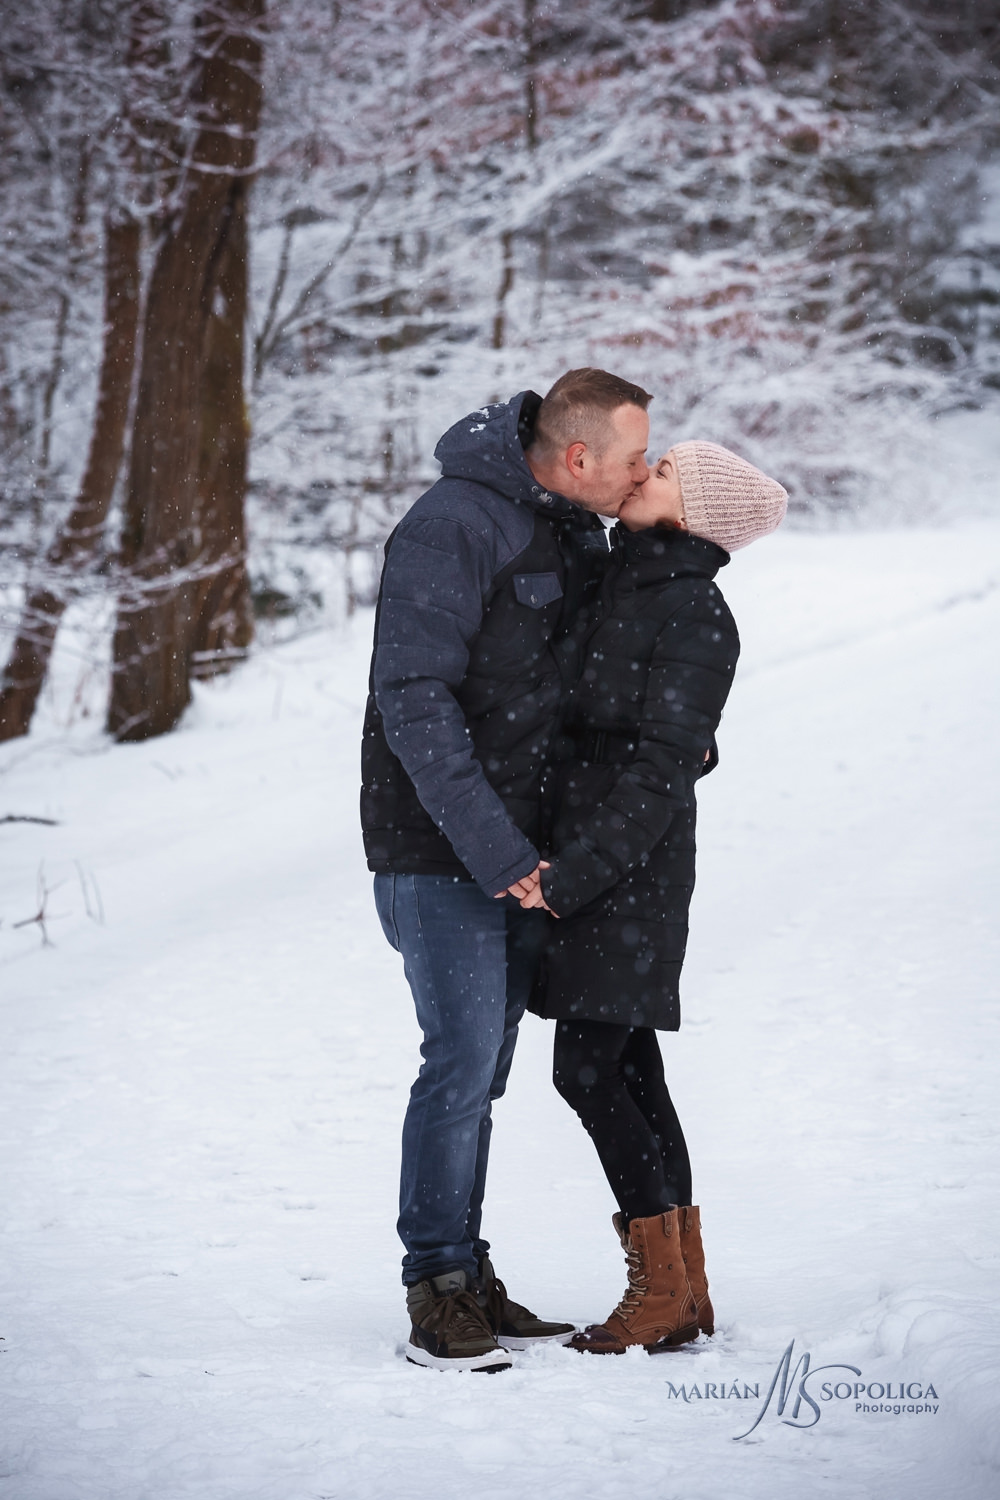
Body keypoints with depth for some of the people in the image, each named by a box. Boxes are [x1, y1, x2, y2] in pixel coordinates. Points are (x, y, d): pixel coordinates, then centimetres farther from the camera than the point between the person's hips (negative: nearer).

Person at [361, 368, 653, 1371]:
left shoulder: (580, 533, 9)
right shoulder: (452, 526, -17)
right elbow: (414, 701, -22)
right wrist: (495, 853, -24)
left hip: (522, 847, 8)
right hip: (439, 849, -8)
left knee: (484, 1065, 11)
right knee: (465, 1058, -10)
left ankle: (466, 1280, 18)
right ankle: (438, 1290, 0)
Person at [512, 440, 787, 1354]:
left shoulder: (695, 619, -14)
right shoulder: (622, 576, 12)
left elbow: (658, 772, -18)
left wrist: (572, 876, -22)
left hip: (631, 866, -9)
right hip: (583, 854, 9)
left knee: (588, 1072, -8)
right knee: (628, 1071, 9)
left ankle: (662, 1291, 0)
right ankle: (686, 1290, 13)